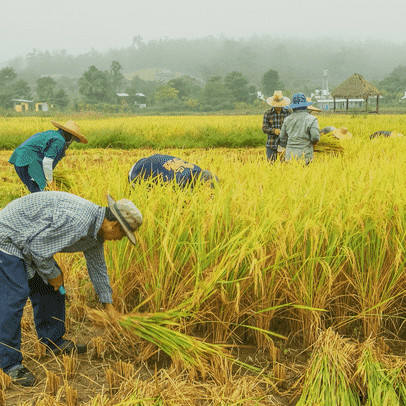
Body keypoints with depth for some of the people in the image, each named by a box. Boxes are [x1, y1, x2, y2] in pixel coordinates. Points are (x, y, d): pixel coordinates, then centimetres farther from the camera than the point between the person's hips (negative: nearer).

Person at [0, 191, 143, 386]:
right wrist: (52, 273, -10)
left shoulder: (96, 226, 1)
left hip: (30, 237, 10)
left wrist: (108, 304, 21)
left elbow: (97, 266, 15)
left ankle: (53, 341, 28)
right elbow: (38, 246, -27)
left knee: (49, 288, 13)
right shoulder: (76, 221, -32)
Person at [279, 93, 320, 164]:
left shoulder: (288, 119, 6)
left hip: (290, 156, 4)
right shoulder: (311, 119, -6)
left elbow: (282, 139, 11)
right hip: (304, 156, -4)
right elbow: (315, 138, -14)